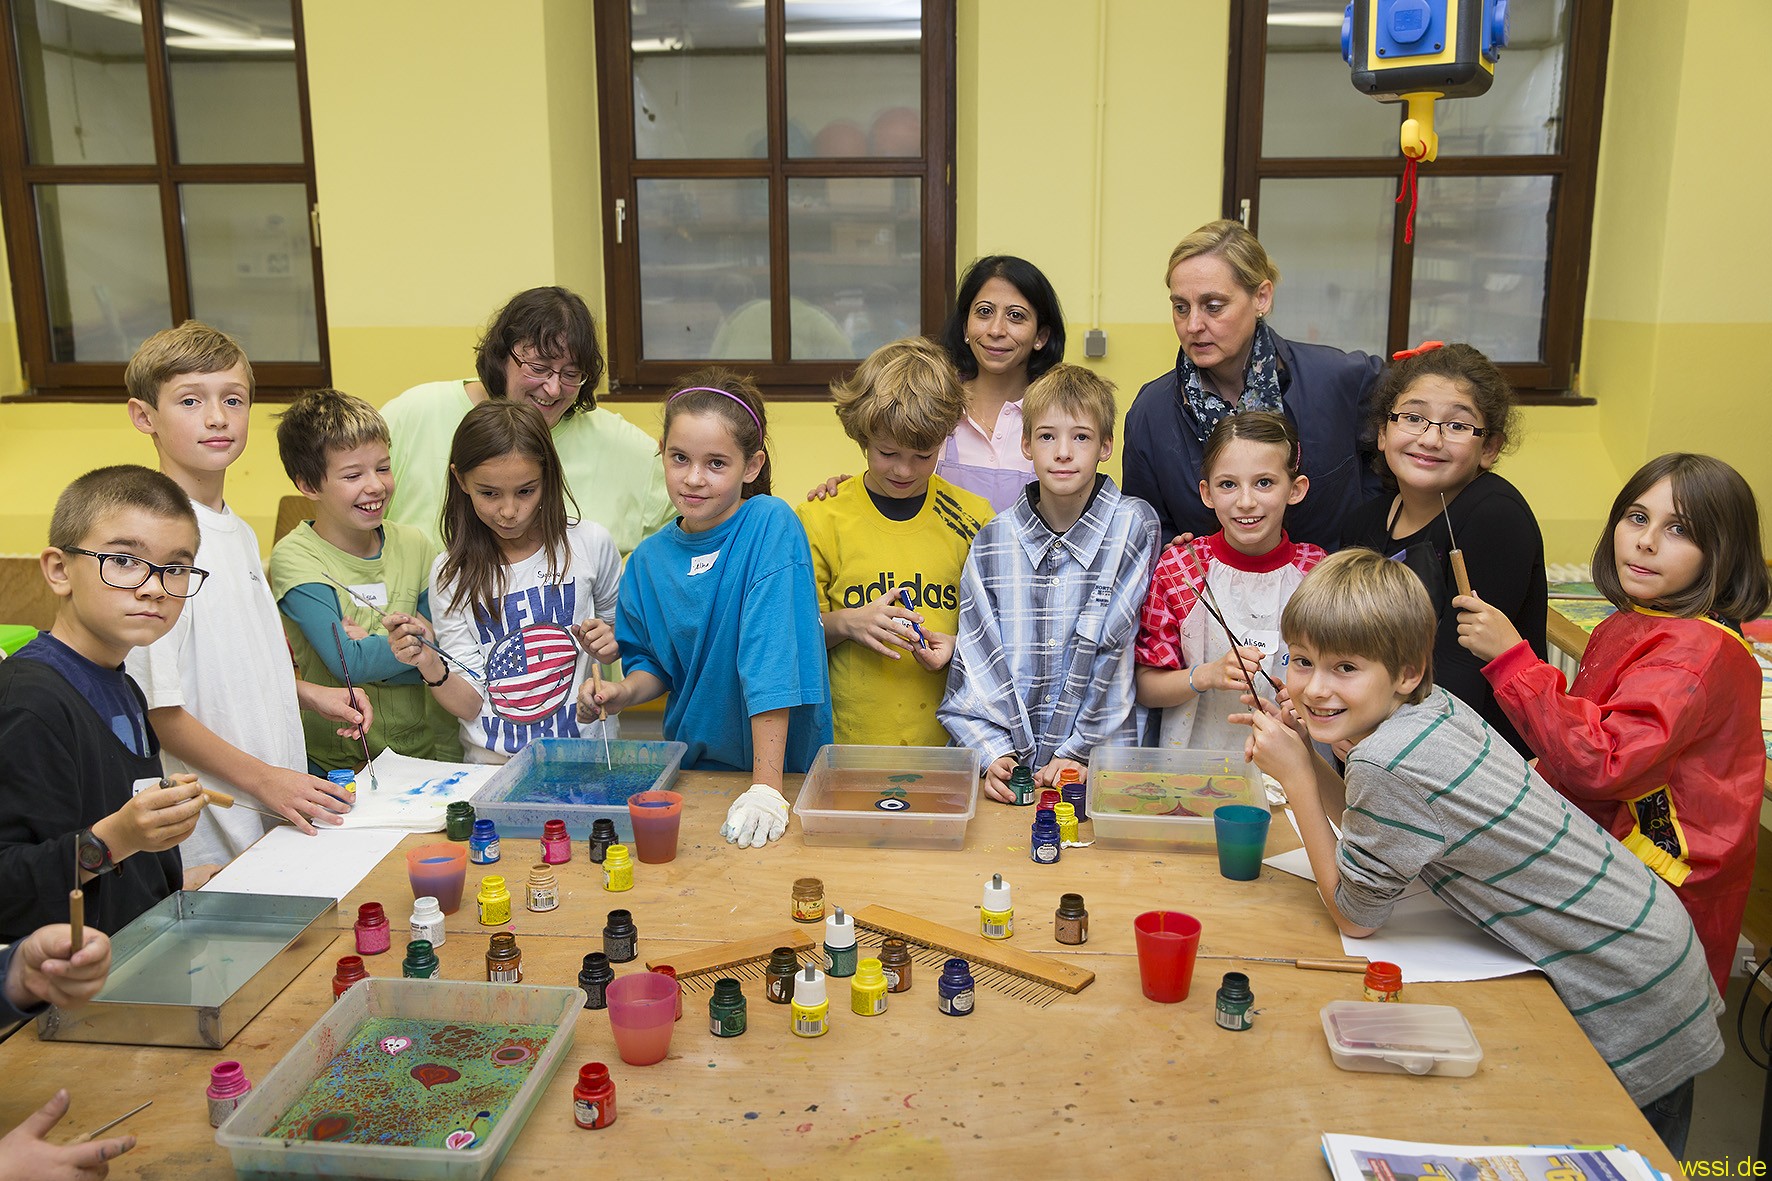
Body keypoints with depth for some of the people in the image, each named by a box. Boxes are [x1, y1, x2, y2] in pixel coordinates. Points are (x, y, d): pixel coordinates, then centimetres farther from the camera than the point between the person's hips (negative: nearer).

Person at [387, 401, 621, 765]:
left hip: (585, 753, 1)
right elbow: (470, 704, -2)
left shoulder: (590, 544, 1)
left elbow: (622, 634, 18)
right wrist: (430, 666, -20)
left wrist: (609, 645, -3)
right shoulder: (451, 574, 1)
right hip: (492, 762, -1)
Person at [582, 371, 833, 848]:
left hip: (787, 765, -4)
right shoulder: (649, 559, 2)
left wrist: (767, 787, -22)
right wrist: (625, 691, -7)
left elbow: (772, 657, -19)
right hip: (693, 764, 4)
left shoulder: (772, 526, -14)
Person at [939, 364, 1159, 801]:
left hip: (1100, 762, -1)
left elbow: (1113, 652, -4)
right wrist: (993, 752, -7)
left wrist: (1079, 750, -8)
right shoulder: (992, 542, 6)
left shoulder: (1134, 527, 0)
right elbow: (975, 664, 5)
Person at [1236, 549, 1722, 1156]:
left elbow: (1355, 916, -15)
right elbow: (1376, 829, 6)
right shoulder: (1432, 704, -7)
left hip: (1629, 1010, -9)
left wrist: (1295, 776, -17)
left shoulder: (1387, 764, -32)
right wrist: (1306, 761, -7)